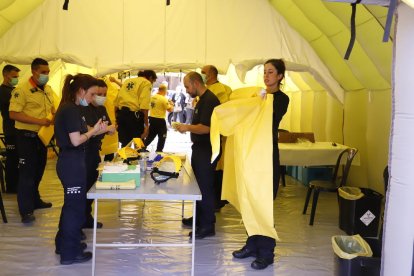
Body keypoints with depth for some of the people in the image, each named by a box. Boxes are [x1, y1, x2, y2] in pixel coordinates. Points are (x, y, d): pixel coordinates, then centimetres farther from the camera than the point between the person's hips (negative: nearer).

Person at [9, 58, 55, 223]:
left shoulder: (48, 89, 7)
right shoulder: (22, 90, -17)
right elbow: (13, 114, -22)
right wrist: (39, 121, -26)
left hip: (42, 135, 8)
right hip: (27, 136, -7)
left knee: (38, 171, 18)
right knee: (27, 173, -4)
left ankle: (35, 200, 34)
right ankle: (26, 210, 2)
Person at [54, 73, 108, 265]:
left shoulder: (68, 108, 12)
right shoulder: (71, 110, -18)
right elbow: (76, 140, -23)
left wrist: (95, 130, 4)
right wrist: (94, 130, -9)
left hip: (69, 161, 10)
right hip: (72, 162, -10)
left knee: (71, 203, 22)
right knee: (75, 205, 2)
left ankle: (63, 243, 36)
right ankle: (70, 253, 14)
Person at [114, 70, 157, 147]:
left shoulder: (127, 81, 21)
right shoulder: (146, 83, 1)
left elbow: (116, 101, 17)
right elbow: (144, 106, -13)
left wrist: (117, 118, 23)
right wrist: (146, 125, -13)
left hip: (121, 114, 6)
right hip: (134, 115, -6)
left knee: (125, 143, 14)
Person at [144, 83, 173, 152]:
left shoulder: (152, 97, 5)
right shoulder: (163, 99, -16)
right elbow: (170, 110, -13)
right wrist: (171, 105, 7)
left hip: (152, 118, 7)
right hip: (160, 120, -7)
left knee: (151, 136, 20)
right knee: (162, 137, 7)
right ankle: (159, 151, 9)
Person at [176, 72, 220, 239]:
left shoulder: (209, 100, -18)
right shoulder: (202, 100, 14)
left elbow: (205, 127, -25)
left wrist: (187, 127, -14)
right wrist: (187, 128, 10)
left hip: (207, 151, -10)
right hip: (200, 149, 10)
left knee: (205, 187, -4)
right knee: (198, 184, 18)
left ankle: (208, 226, 5)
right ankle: (199, 218, 31)